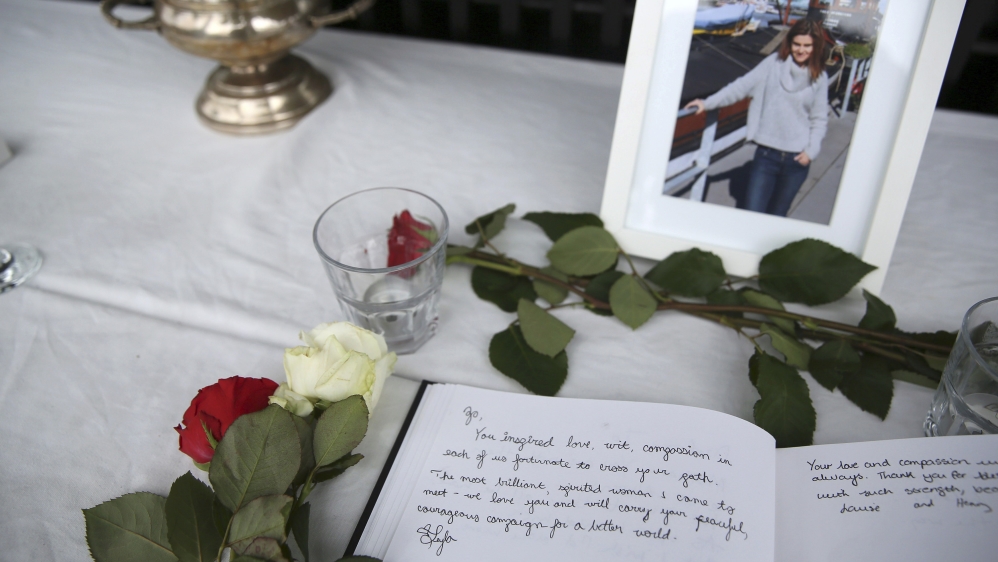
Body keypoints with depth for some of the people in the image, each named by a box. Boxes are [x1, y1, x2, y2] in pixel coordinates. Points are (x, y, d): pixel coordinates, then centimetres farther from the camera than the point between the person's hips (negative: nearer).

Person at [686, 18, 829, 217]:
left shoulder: (819, 78, 4)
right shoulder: (774, 63, 0)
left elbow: (819, 119, 7)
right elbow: (743, 86, -1)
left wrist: (811, 150, -5)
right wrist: (708, 102, -8)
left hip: (797, 158, 1)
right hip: (767, 153, -1)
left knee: (776, 215, 9)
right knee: (751, 212, -7)